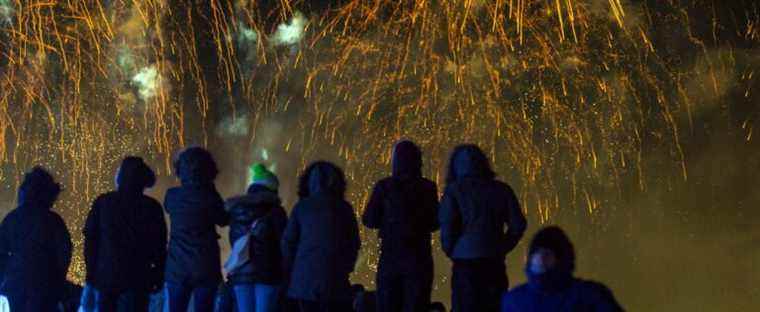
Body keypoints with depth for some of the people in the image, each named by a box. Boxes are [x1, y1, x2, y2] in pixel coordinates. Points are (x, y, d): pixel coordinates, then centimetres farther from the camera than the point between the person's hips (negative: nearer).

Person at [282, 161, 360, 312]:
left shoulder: (301, 207, 5)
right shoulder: (344, 208, 4)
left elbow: (288, 242, 4)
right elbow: (354, 242, 6)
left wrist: (291, 269, 15)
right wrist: (346, 268, 18)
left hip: (305, 276, 1)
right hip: (335, 276, -1)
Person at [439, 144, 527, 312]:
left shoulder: (454, 190, -2)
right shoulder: (501, 189, 7)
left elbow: (447, 226, -8)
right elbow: (518, 225, 6)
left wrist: (450, 251, 7)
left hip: (465, 261, -3)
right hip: (495, 261, 3)